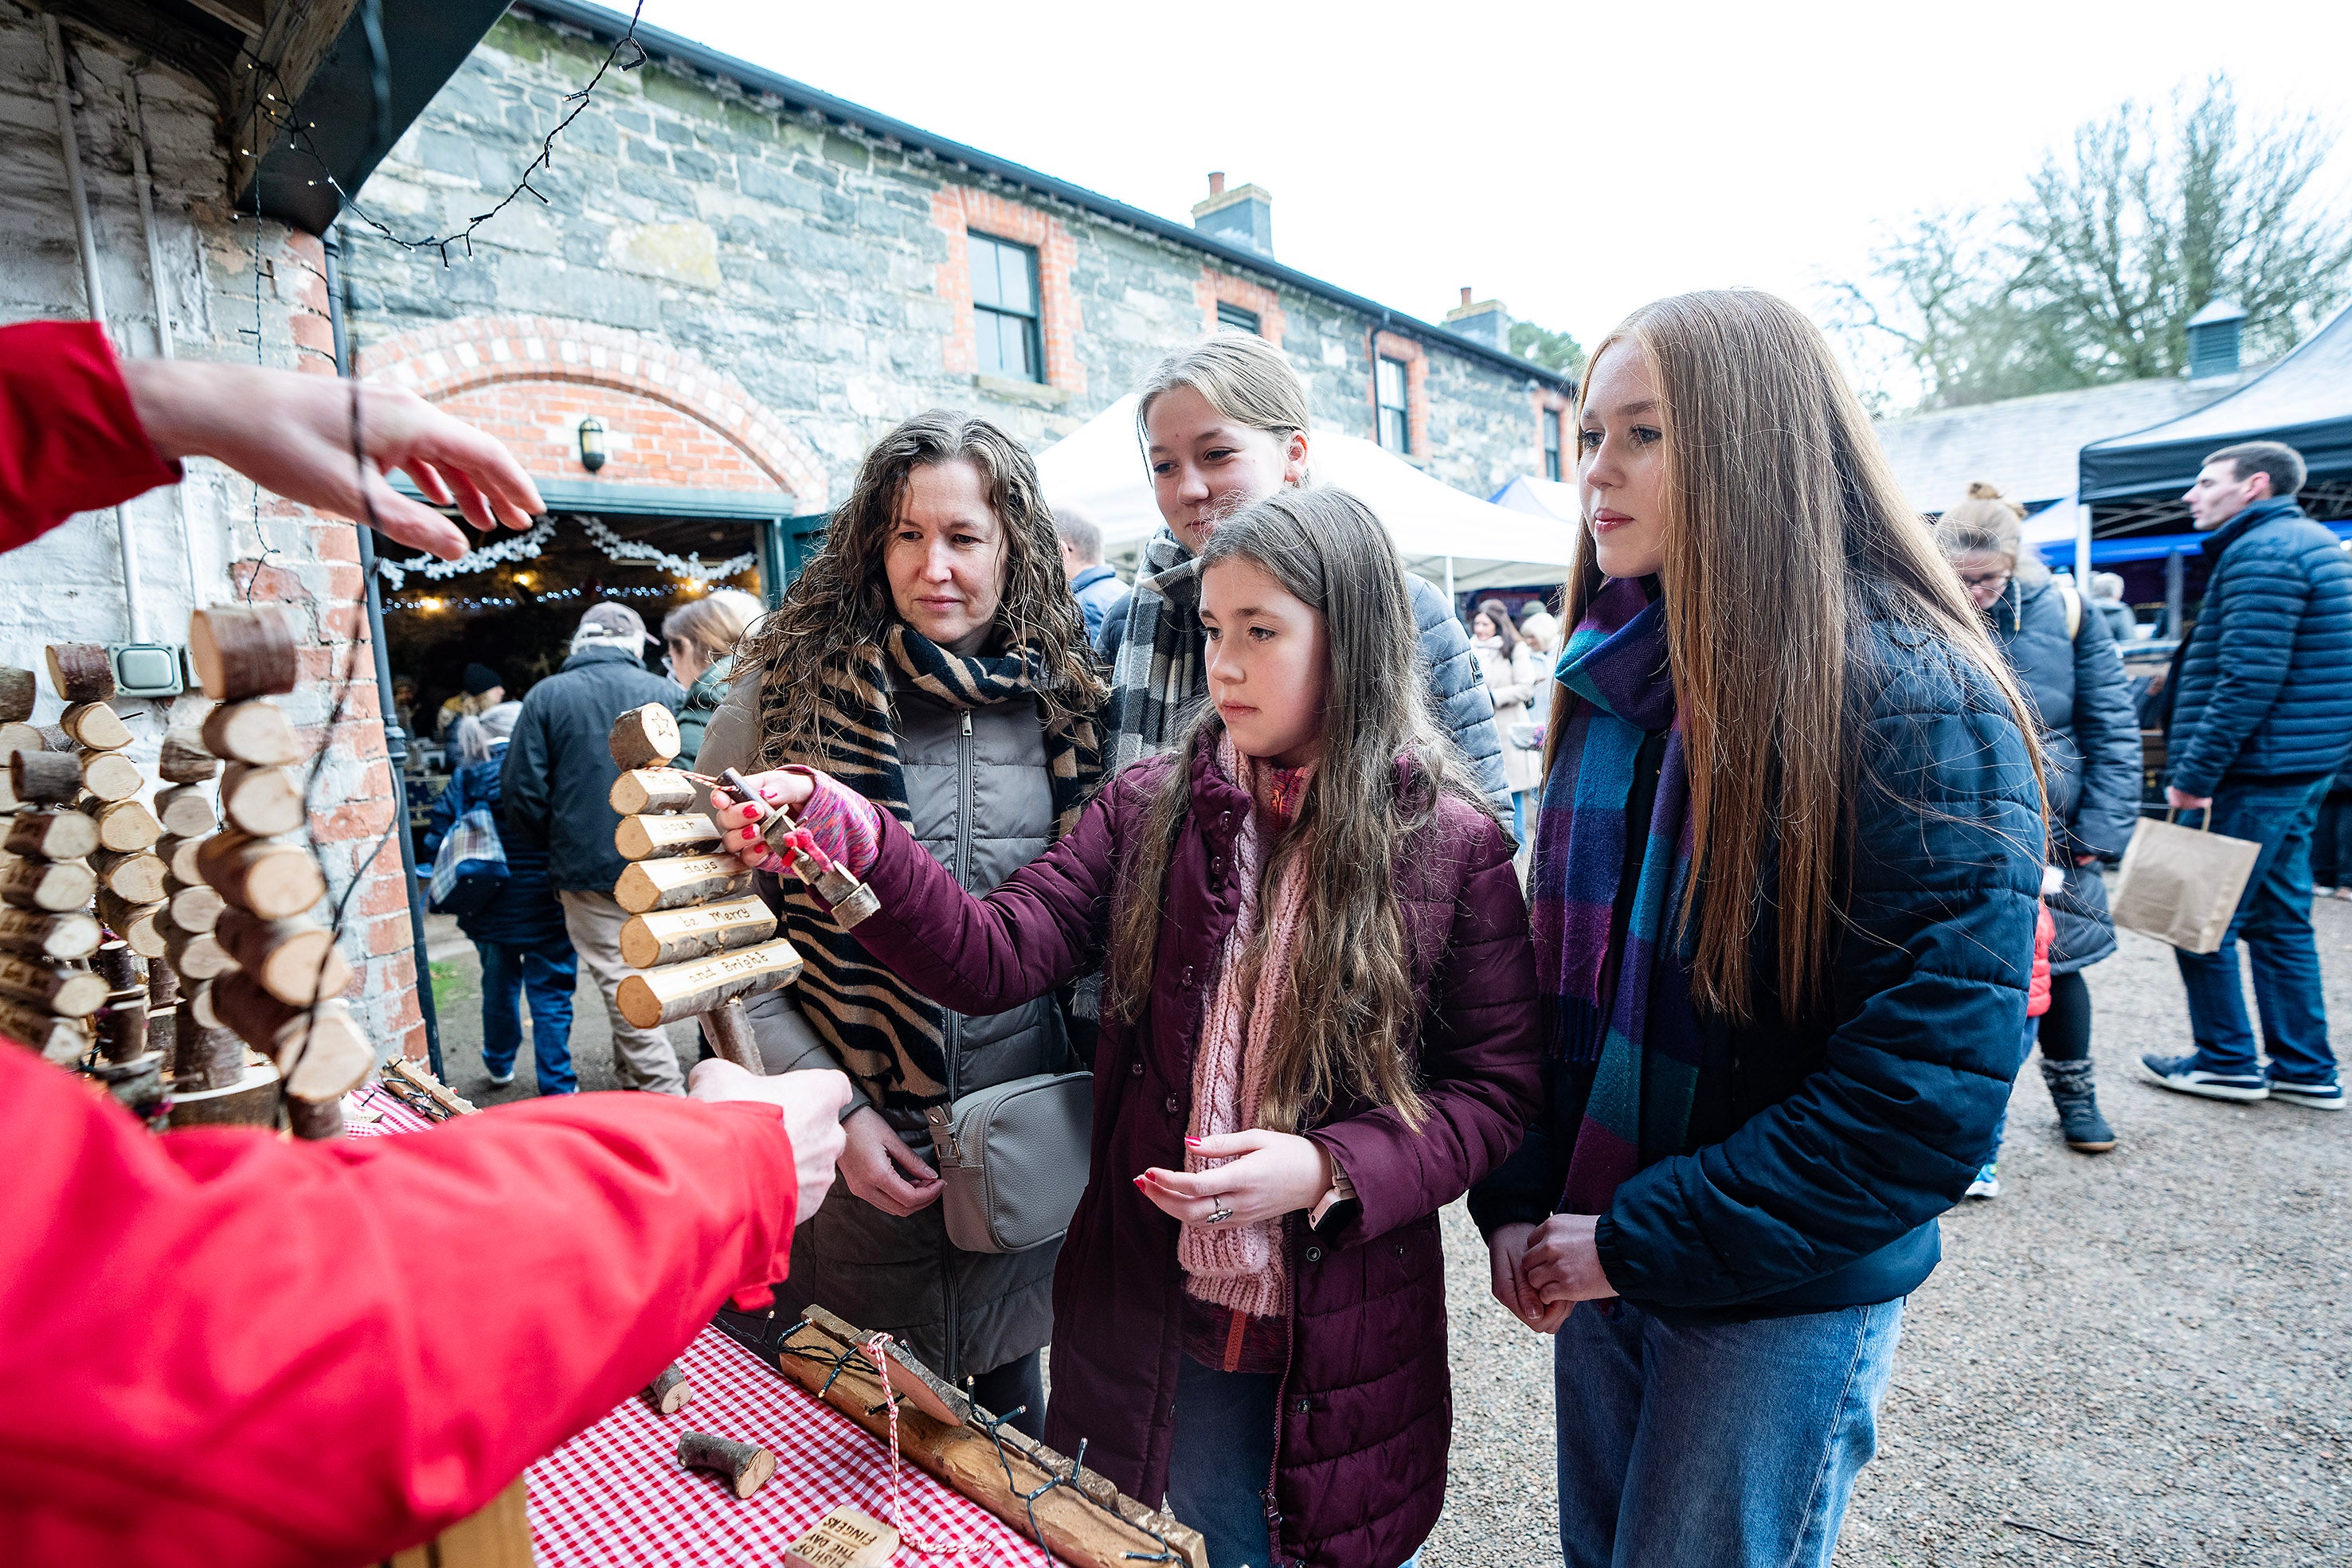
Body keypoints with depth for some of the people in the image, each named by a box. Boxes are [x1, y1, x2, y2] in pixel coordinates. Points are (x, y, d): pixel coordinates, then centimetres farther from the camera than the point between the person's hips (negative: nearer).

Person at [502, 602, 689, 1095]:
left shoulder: (546, 695, -1)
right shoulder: (666, 692, 1)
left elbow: (521, 787, -2)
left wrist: (552, 850, 12)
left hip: (587, 869, -2)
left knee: (621, 985, 1)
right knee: (637, 973, 17)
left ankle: (665, 1096, 0)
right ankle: (633, 1083, 27)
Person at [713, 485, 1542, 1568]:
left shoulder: (1451, 844, -11)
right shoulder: (1148, 809, -4)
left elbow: (1496, 1086, -8)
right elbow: (996, 958, -12)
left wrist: (1327, 1170, -21)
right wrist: (855, 839, -26)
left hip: (1347, 1341, -2)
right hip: (1148, 1324, 2)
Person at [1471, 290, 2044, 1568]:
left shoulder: (1921, 710, -18)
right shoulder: (1614, 683, 0)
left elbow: (1931, 1098, -21)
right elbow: (1556, 961, 4)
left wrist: (1635, 1242, -18)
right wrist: (1516, 1205, -4)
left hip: (1784, 1294, -5)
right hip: (1594, 1266, 5)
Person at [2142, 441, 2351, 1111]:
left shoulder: (2260, 554, -15)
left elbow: (2249, 679, -23)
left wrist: (2195, 773, -21)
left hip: (2255, 772, -10)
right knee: (2279, 919, 14)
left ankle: (2226, 1061, 10)